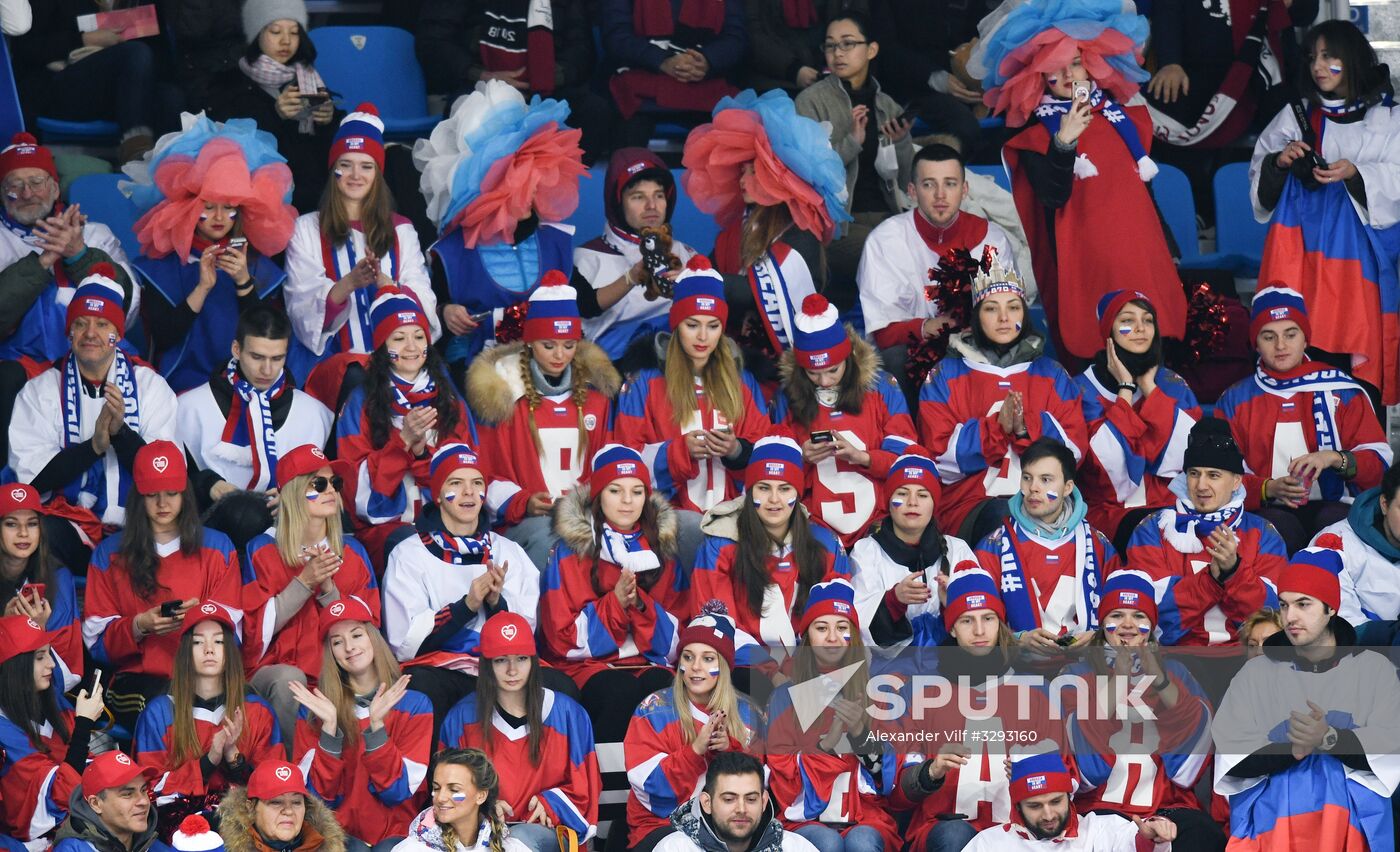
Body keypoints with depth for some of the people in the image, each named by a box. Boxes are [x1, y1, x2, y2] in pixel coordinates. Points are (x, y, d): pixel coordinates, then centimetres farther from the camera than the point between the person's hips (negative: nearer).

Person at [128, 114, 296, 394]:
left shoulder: (259, 265, 8)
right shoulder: (160, 265, 4)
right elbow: (162, 338, -6)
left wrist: (244, 282, -12)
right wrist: (202, 288, -14)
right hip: (181, 390, -2)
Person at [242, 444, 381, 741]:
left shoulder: (353, 552, 12)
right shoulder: (261, 550, 4)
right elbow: (257, 628, -4)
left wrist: (328, 589, -9)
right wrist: (304, 582, -12)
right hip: (275, 668, -1)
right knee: (289, 679, -37)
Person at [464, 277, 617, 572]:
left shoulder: (594, 393, 17)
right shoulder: (503, 394, 7)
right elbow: (490, 473, 7)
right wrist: (523, 502, -12)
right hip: (521, 522, -3)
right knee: (545, 538, -38)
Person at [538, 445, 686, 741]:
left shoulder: (662, 551, 13)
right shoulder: (570, 553, 4)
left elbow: (677, 638, 8)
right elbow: (563, 639, -1)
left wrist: (639, 604, -10)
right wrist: (615, 602, -13)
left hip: (650, 665, 2)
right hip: (586, 667, -2)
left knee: (663, 688, -34)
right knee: (621, 692, -36)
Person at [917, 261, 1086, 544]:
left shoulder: (1053, 375, 19)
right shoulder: (946, 376, 14)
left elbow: (1075, 450, 7)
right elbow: (941, 457, 1)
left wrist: (1026, 427, -11)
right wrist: (997, 426, -12)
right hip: (969, 504, -1)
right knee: (1001, 517, -37)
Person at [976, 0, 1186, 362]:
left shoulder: (1122, 117, 11)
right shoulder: (1036, 135, -2)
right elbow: (1054, 197, -17)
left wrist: (1165, 249, 20)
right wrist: (1064, 142, -27)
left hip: (1138, 247, 5)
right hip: (1084, 261, -4)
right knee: (1092, 343, -11)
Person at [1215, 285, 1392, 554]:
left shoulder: (1342, 390, 13)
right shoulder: (1235, 400, 15)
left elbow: (1380, 461, 8)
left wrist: (1335, 459, -13)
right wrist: (1269, 489, -11)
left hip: (1331, 505, 1)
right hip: (1269, 511, -1)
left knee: (1333, 520, -36)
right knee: (1277, 526, -37)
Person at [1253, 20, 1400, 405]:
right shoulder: (1296, 115, 13)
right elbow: (1258, 171, 16)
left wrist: (1355, 173, -18)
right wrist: (1279, 163, -5)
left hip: (1356, 241, -2)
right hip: (1302, 239, 3)